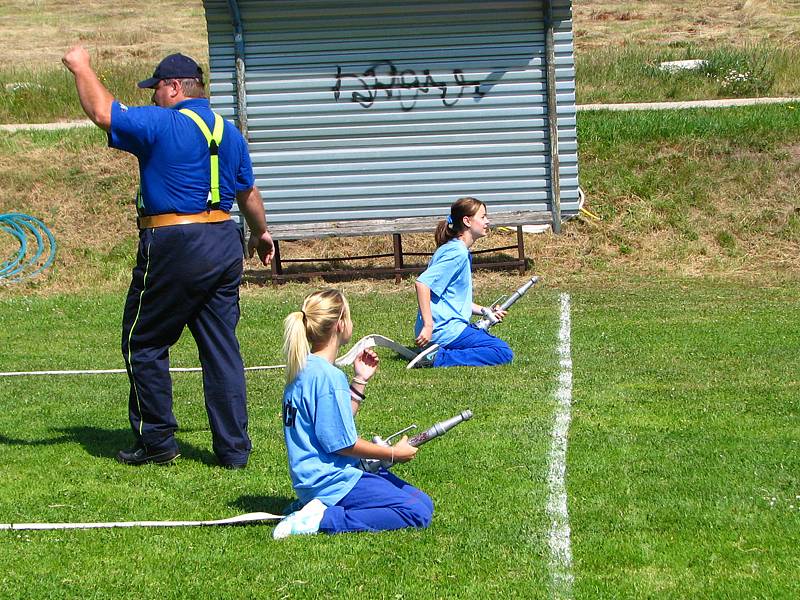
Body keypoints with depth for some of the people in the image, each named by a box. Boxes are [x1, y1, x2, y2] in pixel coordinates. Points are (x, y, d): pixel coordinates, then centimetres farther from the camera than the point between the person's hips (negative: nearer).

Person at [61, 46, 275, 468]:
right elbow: (249, 194, 20)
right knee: (222, 349, 9)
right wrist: (261, 233, 37)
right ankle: (234, 448, 10)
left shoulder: (162, 124, -10)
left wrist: (82, 69, 2)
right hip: (224, 244, 7)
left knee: (143, 343, 7)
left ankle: (157, 441, 12)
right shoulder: (229, 132, 12)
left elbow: (102, 112, -14)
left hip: (173, 247, -7)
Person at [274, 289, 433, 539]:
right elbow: (342, 442, -17)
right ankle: (325, 519, -17)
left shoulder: (304, 368, 11)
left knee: (423, 501, 11)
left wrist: (359, 381, 17)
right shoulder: (328, 377, -20)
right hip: (331, 480, -10)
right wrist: (393, 454, -6)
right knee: (418, 513, -17)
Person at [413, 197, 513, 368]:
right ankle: (438, 359, -19)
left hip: (451, 324, 10)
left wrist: (484, 311, 10)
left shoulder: (461, 251, 17)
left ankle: (437, 354, 8)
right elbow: (422, 283, -26)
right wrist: (428, 326, -28)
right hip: (445, 328, -10)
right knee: (504, 353, -14)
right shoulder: (457, 252, -15)